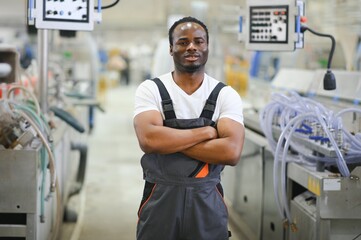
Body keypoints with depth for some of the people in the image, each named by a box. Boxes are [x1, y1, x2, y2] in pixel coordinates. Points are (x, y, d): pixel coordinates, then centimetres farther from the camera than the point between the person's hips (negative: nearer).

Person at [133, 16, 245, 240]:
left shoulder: (226, 95, -1)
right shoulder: (151, 89, -2)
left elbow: (231, 151, -15)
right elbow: (149, 139, -19)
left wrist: (169, 141, -15)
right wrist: (206, 131, -14)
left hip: (208, 202, 1)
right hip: (160, 200, 0)